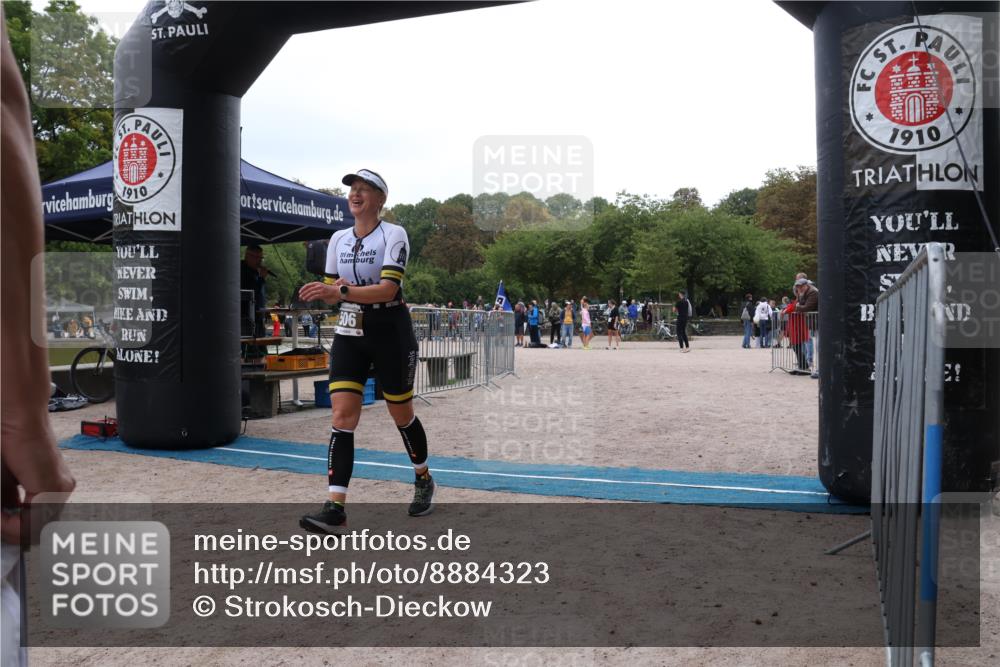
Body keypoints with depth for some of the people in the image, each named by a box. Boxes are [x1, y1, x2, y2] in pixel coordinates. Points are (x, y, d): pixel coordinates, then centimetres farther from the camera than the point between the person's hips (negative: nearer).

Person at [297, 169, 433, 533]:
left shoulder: (393, 234, -8)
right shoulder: (338, 238, 10)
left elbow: (388, 288, -21)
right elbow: (331, 291, 14)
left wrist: (342, 291, -30)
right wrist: (331, 291, -9)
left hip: (391, 334, -4)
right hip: (349, 334, 5)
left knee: (401, 414, 8)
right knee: (342, 416, -8)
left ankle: (424, 480, 34)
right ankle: (335, 509, -10)